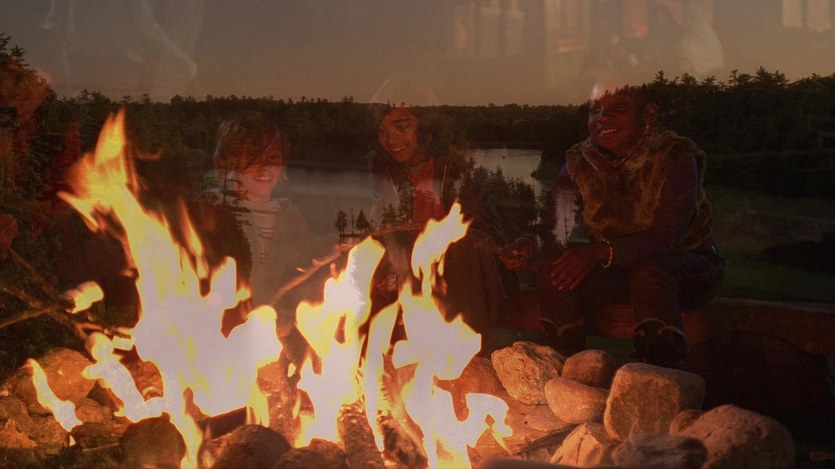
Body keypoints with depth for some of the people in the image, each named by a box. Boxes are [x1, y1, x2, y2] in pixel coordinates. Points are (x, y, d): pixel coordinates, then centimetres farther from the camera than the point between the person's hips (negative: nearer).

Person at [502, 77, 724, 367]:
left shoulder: (675, 158, -17)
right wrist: (531, 245, -34)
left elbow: (666, 238, -26)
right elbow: (558, 234, -10)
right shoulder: (579, 164, -3)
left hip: (685, 269, -4)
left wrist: (601, 251, -38)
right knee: (555, 274, -23)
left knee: (650, 271, -37)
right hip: (615, 273, 4)